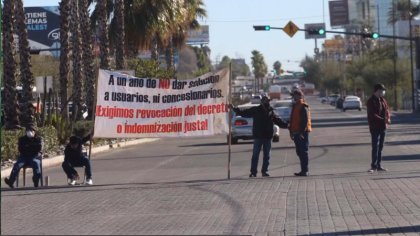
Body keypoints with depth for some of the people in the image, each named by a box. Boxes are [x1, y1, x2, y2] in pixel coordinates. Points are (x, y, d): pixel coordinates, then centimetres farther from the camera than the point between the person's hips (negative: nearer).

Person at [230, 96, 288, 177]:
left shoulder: (271, 111, 10)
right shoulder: (255, 110, 2)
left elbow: (278, 121, 19)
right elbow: (243, 113, 4)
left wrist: (287, 125, 14)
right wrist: (234, 109, -2)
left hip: (268, 137, 3)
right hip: (258, 136, -3)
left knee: (266, 155, 7)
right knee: (255, 154, -3)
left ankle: (264, 171, 15)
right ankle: (253, 172, -1)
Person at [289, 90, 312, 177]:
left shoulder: (303, 107, -11)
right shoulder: (294, 106, 19)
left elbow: (305, 120, -18)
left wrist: (302, 132, -22)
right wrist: (291, 131, 20)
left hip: (302, 133, -9)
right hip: (296, 133, 9)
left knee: (303, 152, -8)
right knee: (299, 152, 11)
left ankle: (305, 171, -6)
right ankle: (304, 170, 16)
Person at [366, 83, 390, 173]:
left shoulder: (383, 100, 11)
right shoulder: (371, 101, -12)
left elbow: (387, 110, 13)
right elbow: (372, 115, -19)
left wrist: (388, 118, -8)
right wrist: (383, 120, -23)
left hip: (383, 126, 7)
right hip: (375, 127, -7)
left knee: (380, 146, 10)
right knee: (375, 146, -10)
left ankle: (378, 165, 16)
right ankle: (374, 166, -9)